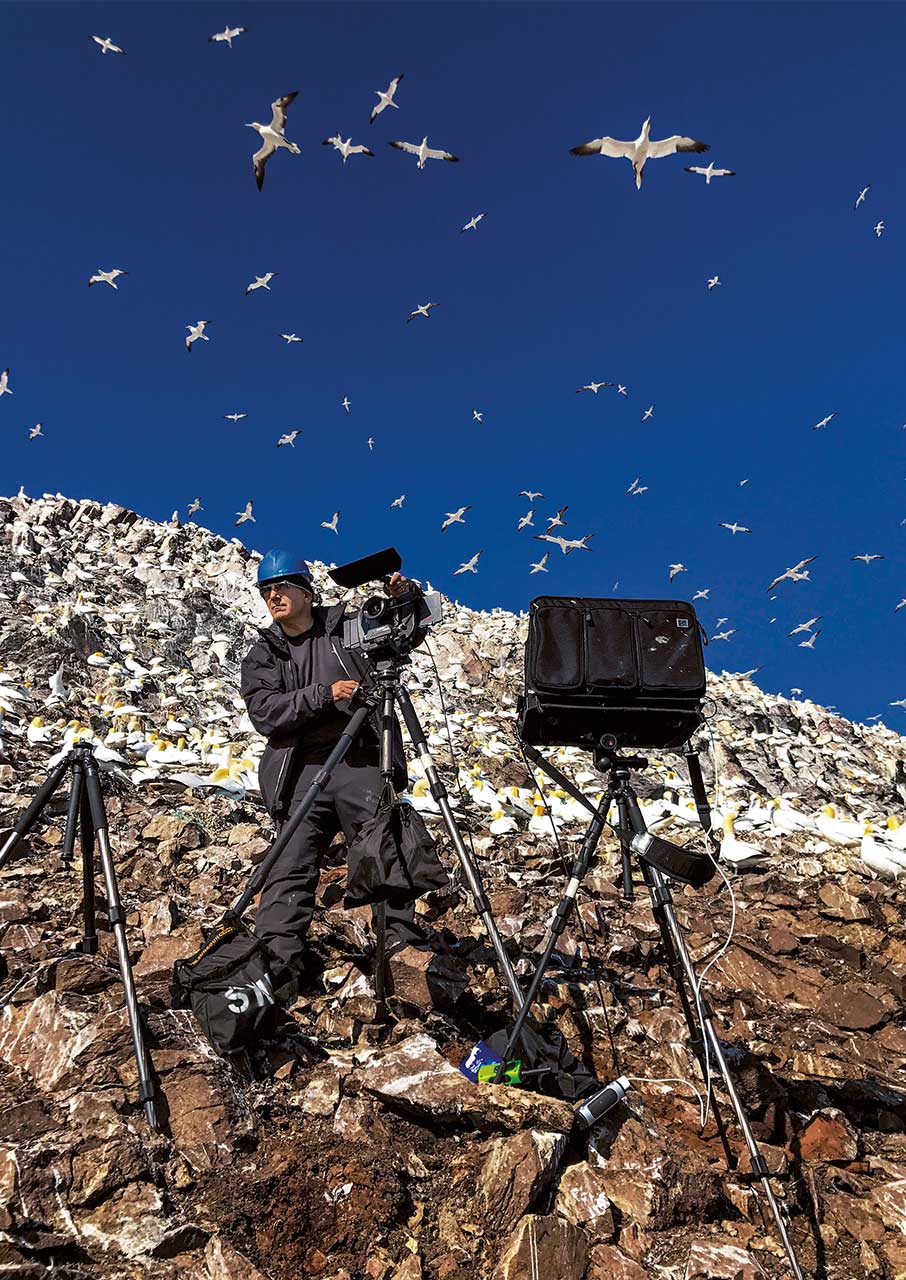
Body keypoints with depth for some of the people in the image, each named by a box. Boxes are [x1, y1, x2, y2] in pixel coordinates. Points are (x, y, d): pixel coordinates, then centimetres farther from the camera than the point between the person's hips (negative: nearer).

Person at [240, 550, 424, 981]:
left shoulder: (350, 628, 12)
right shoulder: (262, 654, 13)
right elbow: (265, 711, -3)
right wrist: (325, 695, -15)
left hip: (362, 764, 0)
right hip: (301, 772, 1)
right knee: (291, 866, -7)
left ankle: (404, 942, 4)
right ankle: (274, 955, -8)